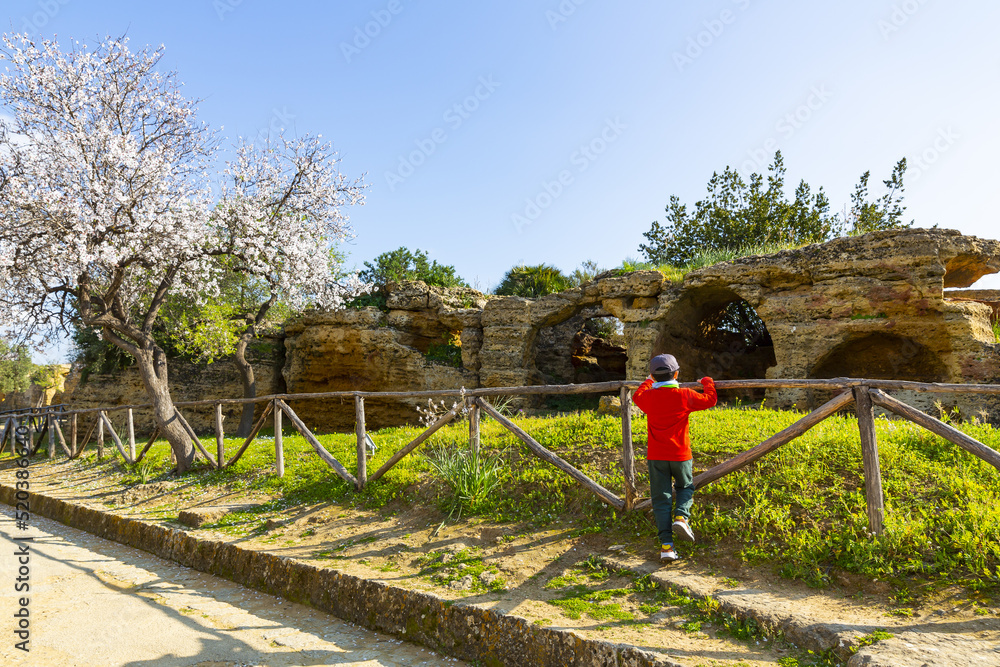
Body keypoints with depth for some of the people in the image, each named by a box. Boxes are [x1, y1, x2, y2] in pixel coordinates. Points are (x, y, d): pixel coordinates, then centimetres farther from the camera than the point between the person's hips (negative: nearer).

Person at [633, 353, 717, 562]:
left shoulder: (648, 397, -3)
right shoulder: (685, 396, -8)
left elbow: (636, 396, 22)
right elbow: (709, 400, 9)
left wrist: (648, 382, 40)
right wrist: (707, 383, 28)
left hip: (656, 456, 1)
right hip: (680, 455, -1)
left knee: (661, 499, 4)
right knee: (685, 488, 24)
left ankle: (666, 546, -3)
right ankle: (681, 517, -4)